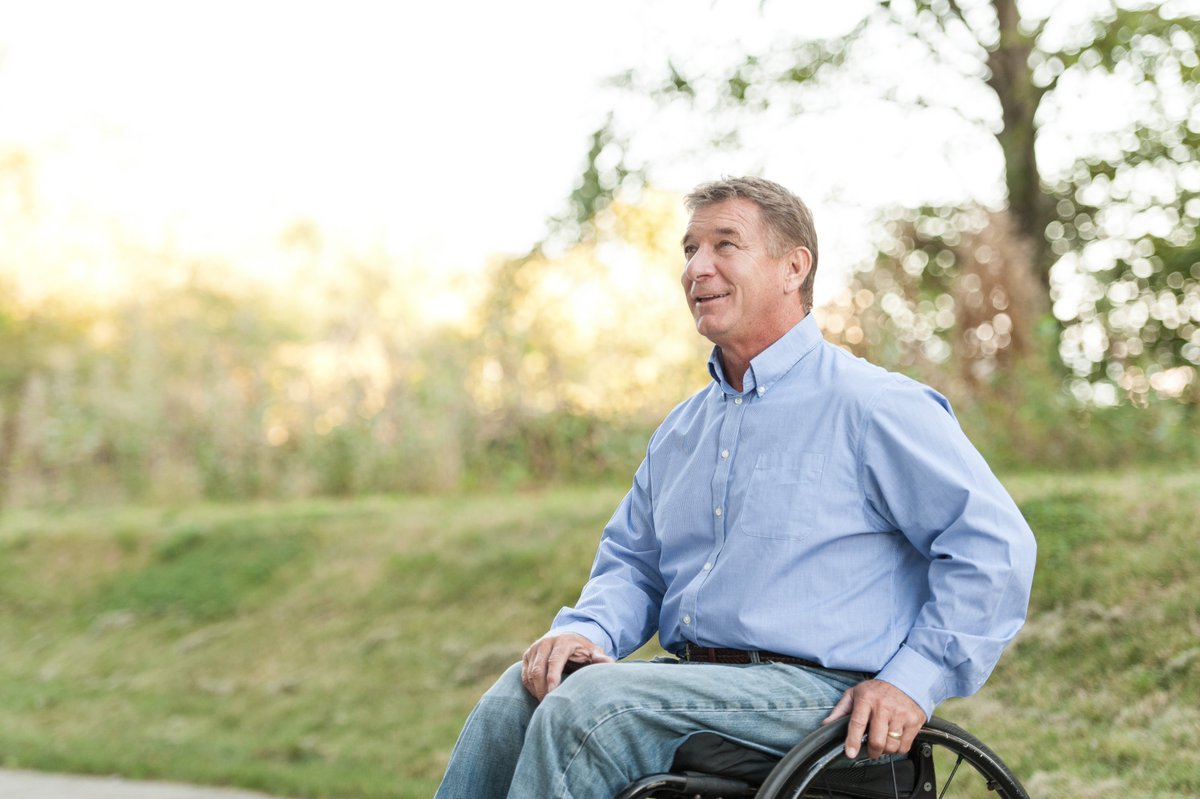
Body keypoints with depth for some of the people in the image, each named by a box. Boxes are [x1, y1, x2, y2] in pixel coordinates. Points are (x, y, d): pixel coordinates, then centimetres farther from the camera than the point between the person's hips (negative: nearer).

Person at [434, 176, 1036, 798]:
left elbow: (995, 542, -8)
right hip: (691, 677, 7)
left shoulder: (874, 407, -4)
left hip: (817, 695, -7)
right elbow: (631, 560, 25)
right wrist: (589, 629, 2)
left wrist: (914, 678, -14)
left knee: (589, 704, -28)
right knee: (515, 698, -19)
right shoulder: (680, 430, 20)